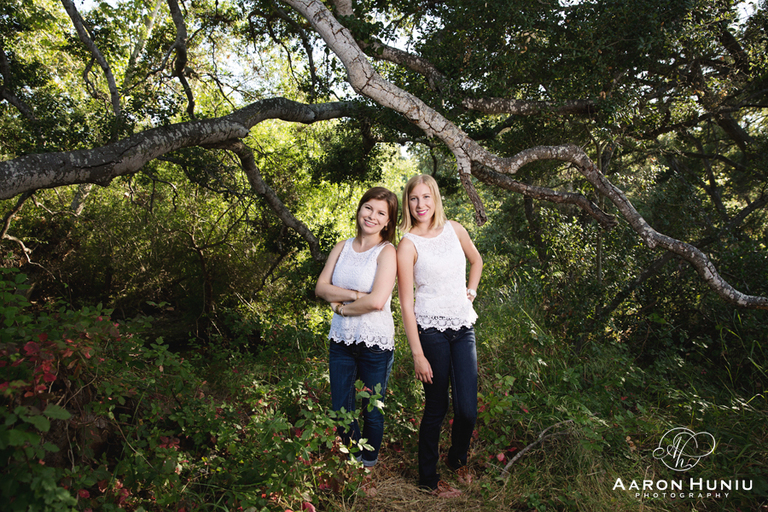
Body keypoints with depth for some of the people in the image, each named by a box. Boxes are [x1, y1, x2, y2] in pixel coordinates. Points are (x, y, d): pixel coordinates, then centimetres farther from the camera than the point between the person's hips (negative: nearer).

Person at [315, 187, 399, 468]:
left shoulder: (387, 252, -9)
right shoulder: (343, 247, 7)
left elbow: (377, 300, -20)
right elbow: (321, 287, -1)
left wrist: (342, 307, -8)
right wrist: (355, 294, -15)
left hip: (375, 342, -5)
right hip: (341, 339, 5)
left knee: (372, 411, 11)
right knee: (340, 410, 14)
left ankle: (368, 464, 35)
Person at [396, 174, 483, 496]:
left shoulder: (454, 229, 5)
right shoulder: (408, 244, -8)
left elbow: (476, 260, 26)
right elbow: (406, 304, -10)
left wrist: (471, 290, 11)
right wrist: (417, 354, -13)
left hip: (463, 327, 4)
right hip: (431, 330, -4)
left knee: (467, 409, 2)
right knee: (436, 408, 4)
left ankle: (457, 460, 33)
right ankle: (428, 478, 25)